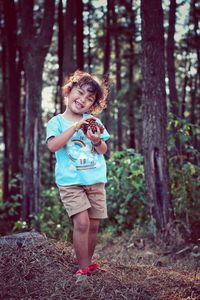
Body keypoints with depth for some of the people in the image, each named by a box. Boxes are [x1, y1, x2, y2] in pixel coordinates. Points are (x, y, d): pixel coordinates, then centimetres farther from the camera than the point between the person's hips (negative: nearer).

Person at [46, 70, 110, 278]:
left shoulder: (93, 121, 9)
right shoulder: (57, 121, 0)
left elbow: (104, 150, 8)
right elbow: (52, 145, -17)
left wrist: (97, 141, -14)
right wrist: (75, 126, -20)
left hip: (95, 180, 4)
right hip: (70, 181, -4)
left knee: (93, 224, 5)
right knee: (82, 222, -16)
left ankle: (88, 263, 23)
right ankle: (83, 269, -6)